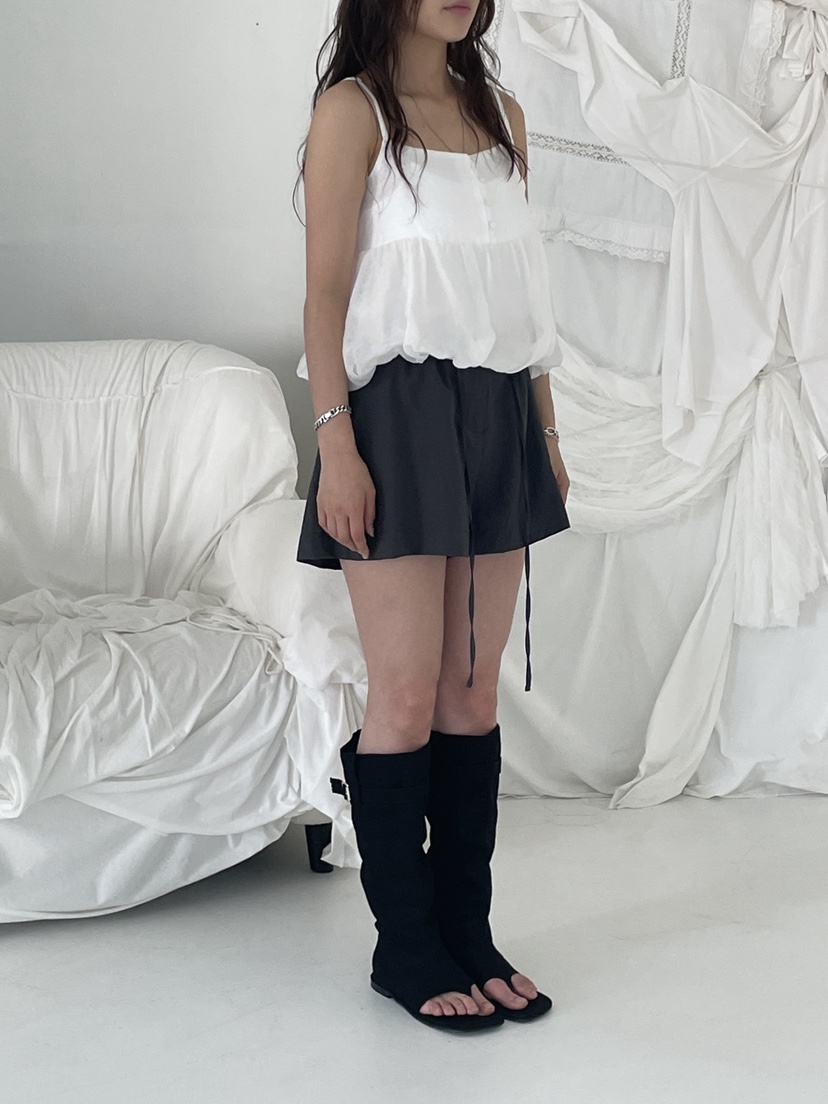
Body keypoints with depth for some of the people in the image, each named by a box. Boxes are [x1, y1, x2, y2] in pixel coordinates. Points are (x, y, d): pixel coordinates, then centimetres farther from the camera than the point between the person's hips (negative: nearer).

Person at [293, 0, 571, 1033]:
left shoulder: (501, 115, 15)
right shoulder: (353, 108, -2)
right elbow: (326, 290, -8)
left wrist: (546, 431, 15)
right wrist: (336, 445, -16)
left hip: (496, 417, 6)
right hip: (399, 412, -6)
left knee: (475, 693, 8)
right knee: (408, 696, -4)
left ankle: (467, 934, 16)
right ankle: (405, 946, 9)